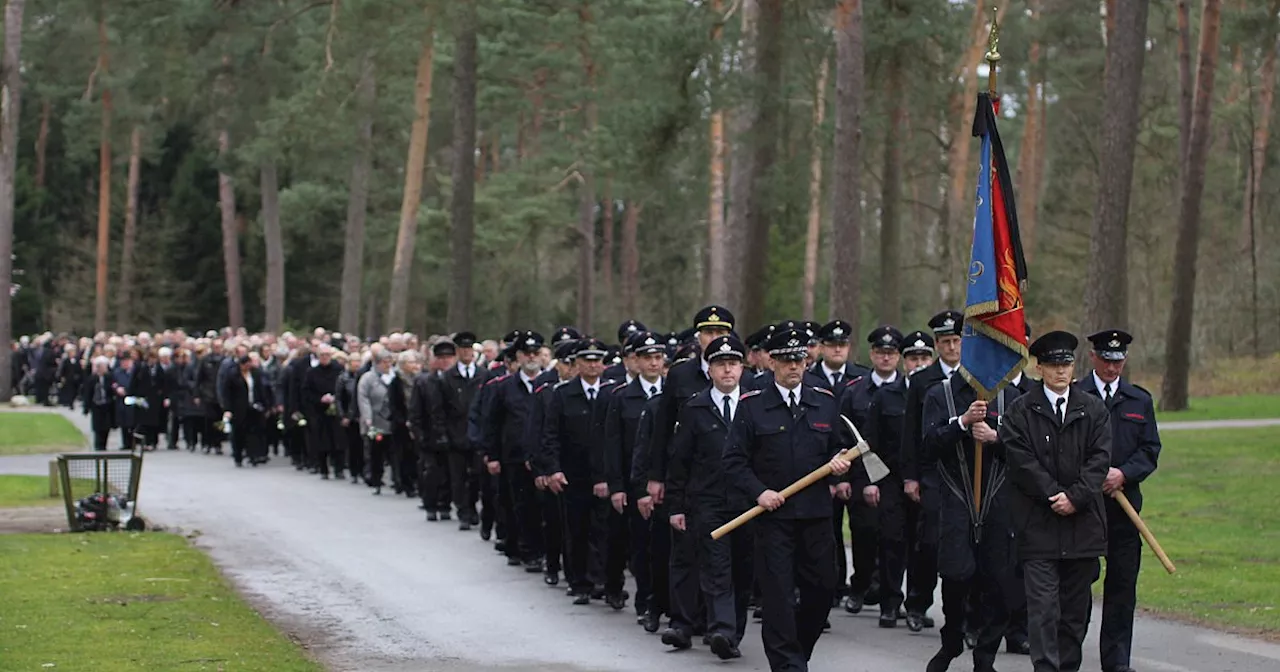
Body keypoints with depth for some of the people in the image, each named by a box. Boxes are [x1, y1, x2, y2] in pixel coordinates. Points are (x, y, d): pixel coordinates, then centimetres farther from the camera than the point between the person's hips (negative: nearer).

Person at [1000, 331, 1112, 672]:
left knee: (1077, 605, 7)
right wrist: (1055, 496, -13)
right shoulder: (1020, 411, 2)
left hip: (1083, 520, 3)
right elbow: (1021, 460, -6)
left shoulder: (1093, 409, 10)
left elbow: (1100, 459, 2)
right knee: (1042, 605, -9)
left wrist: (1075, 497, -11)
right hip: (1037, 522, -3)